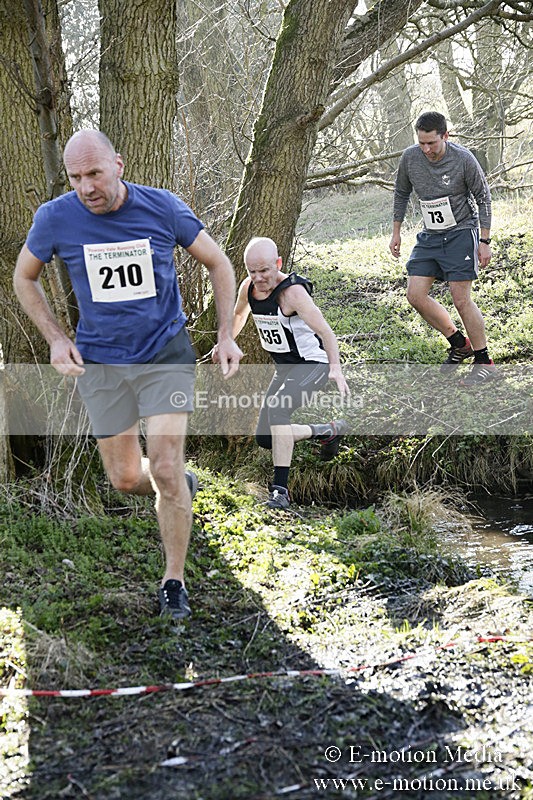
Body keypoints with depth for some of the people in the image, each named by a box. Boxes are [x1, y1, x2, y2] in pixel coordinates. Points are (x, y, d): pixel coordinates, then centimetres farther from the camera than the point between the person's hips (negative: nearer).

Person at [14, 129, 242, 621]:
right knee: (126, 477, 7)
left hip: (166, 354, -2)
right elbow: (25, 278, 8)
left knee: (165, 469, -10)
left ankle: (174, 582, 7)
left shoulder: (163, 208, -12)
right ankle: (180, 488, 43)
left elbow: (218, 264, 2)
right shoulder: (56, 219, -11)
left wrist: (226, 335, -4)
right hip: (101, 362, 2)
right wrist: (56, 339, -3)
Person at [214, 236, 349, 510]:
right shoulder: (248, 287, -4)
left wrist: (336, 369, -46)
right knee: (264, 438, 8)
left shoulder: (292, 292, -25)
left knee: (276, 409, -32)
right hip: (285, 367, 8)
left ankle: (280, 488, -26)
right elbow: (238, 315, 20)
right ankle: (329, 431, 29)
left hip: (313, 363, -8)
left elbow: (326, 332, -33)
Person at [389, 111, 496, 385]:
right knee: (415, 295, -3)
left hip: (461, 233, -5)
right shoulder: (410, 157, -5)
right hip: (430, 236, 5)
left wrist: (485, 241, -7)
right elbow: (401, 193, 12)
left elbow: (483, 197, -6)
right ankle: (459, 342, 15)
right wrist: (396, 232, 11)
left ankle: (484, 361, 3)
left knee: (461, 299, -11)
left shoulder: (463, 159, -16)